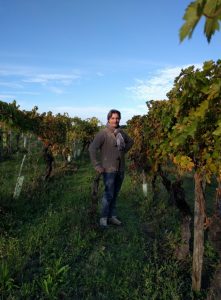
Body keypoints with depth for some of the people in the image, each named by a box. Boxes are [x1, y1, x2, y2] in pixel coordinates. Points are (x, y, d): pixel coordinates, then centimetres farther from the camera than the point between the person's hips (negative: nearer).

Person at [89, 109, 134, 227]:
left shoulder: (121, 132, 7)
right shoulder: (103, 133, -13)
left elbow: (130, 141, 26)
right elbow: (92, 148, -21)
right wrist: (97, 166, -19)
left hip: (120, 169, 6)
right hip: (109, 169, -6)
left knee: (115, 194, 13)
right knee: (108, 194, -6)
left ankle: (112, 216, 25)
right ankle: (103, 218, 10)